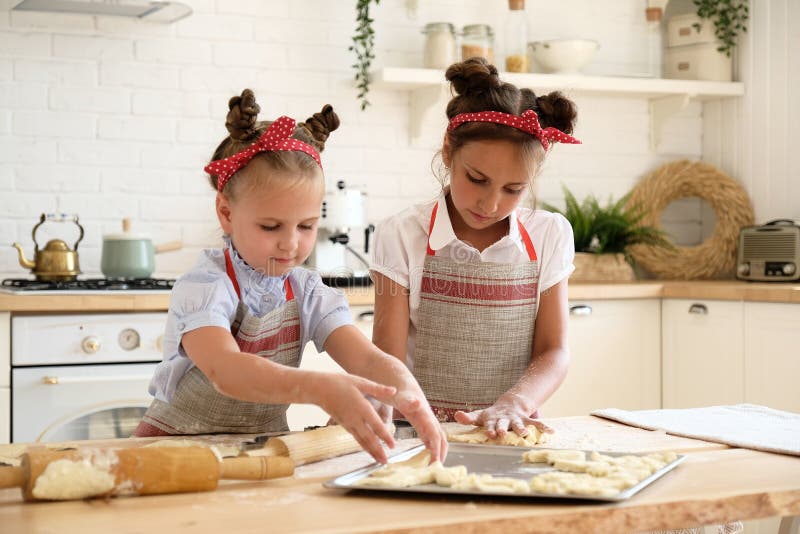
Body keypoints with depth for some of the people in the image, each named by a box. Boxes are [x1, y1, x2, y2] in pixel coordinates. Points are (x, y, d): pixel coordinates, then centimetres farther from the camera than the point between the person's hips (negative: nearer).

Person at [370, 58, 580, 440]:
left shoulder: (549, 236, 5)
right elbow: (389, 361, -4)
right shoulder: (402, 237, -2)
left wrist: (511, 405, -17)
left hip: (512, 435, 4)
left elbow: (554, 352, 3)